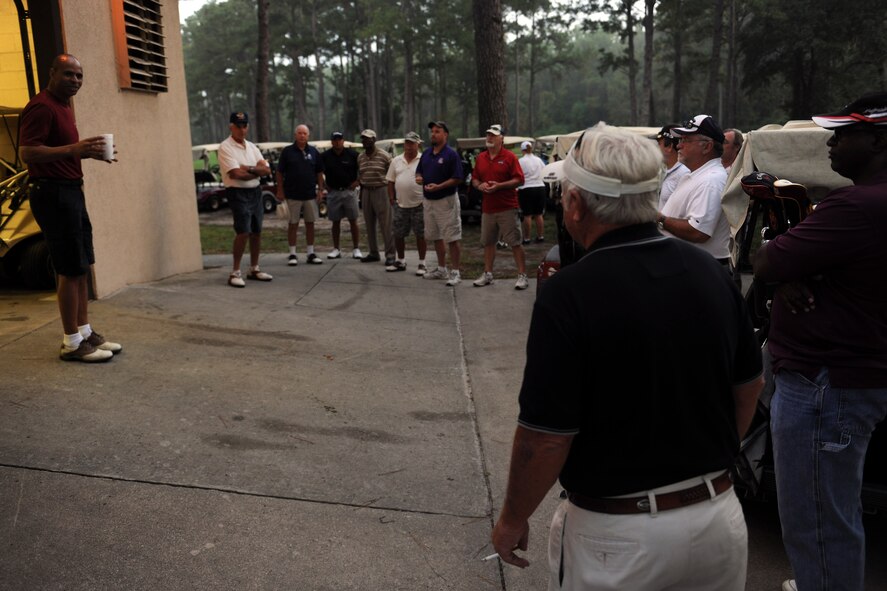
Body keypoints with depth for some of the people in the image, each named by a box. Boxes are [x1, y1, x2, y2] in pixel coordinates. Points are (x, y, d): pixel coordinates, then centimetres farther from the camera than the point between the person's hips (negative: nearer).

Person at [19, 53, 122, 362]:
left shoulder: (63, 106, 19)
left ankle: (84, 331, 22)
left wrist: (89, 151, 12)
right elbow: (27, 152, -22)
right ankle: (72, 343, 2)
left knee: (83, 267, 13)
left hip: (71, 192, 10)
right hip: (54, 194, -10)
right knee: (71, 270, -7)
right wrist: (74, 148, -31)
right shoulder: (41, 107, -13)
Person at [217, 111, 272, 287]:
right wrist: (257, 171, -6)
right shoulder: (225, 147, -6)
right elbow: (236, 174, -18)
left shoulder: (252, 147, 15)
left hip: (255, 192, 7)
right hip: (238, 193, -7)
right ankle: (235, 273, -7)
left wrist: (249, 169, -13)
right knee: (243, 232, -15)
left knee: (256, 232, 9)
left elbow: (267, 169, 4)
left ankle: (254, 269, 20)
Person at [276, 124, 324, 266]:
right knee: (293, 224, 3)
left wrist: (320, 189, 4)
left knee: (310, 223, 6)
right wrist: (280, 191, -4)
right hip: (293, 194, -3)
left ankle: (311, 253, 14)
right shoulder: (287, 151, -1)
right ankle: (292, 254, 9)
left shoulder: (313, 152, 7)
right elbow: (280, 172, 0)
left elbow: (319, 172, 11)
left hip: (310, 194, 3)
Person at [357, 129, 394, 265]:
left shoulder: (384, 155, -6)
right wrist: (361, 194, 16)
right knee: (369, 225, 9)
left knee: (385, 225, -6)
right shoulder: (360, 158, 11)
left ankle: (390, 255, -3)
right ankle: (373, 253, 18)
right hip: (366, 192, 6)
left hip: (381, 191, -6)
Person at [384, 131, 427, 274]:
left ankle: (422, 264, 10)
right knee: (398, 235, 10)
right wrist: (391, 199, 5)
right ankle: (400, 262, 24)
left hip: (419, 205, -4)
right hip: (400, 205, 4)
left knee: (421, 235, 1)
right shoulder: (396, 161, 9)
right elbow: (390, 182, 13)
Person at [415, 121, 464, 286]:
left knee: (452, 238, -5)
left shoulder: (451, 154, -10)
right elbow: (419, 171, 20)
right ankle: (441, 269, 28)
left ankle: (455, 272, 1)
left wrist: (438, 186, -24)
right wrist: (419, 178, -4)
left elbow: (458, 178, -15)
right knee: (436, 236, 16)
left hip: (446, 200, -8)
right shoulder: (426, 153, 11)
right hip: (429, 200, 8)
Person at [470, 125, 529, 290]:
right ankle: (487, 274, 24)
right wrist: (480, 185, -5)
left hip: (507, 208, -6)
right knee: (488, 242, 12)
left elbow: (519, 180, -9)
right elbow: (474, 179, 18)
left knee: (515, 243, -4)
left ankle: (522, 276, 1)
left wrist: (499, 185, -18)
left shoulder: (509, 157, -4)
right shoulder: (480, 158, 12)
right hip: (488, 208, 6)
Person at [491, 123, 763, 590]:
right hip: (719, 517, 5)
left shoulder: (569, 293, -23)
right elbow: (749, 386, 8)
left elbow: (546, 437, -20)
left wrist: (512, 520, -4)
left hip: (616, 535, -5)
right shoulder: (710, 271, -4)